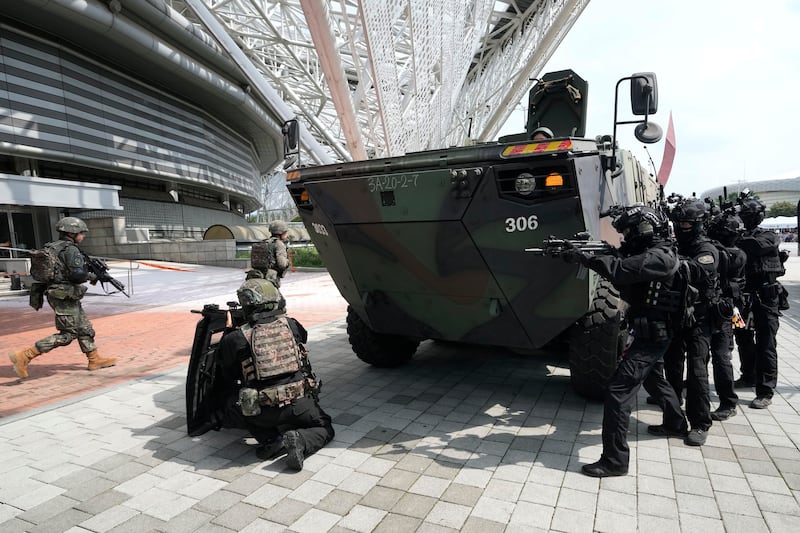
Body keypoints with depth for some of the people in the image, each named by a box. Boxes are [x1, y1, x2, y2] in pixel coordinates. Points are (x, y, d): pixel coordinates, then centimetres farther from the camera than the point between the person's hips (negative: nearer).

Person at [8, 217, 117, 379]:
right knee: (67, 334, -5)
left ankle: (95, 359, 20)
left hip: (55, 294, 10)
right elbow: (77, 274, -24)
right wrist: (91, 276, -6)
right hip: (65, 297, -10)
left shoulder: (53, 248, 14)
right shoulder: (71, 249, -15)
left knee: (85, 328, 14)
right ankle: (24, 357, -5)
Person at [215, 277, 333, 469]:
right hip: (299, 404, 1)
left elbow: (226, 374, 11)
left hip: (263, 412, -1)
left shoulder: (236, 338, -4)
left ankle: (271, 440, 6)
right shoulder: (291, 325, 2)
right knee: (324, 429, 27)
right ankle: (300, 440, -8)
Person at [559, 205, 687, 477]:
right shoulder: (645, 252, 9)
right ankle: (676, 423, 53)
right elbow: (620, 267, 3)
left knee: (618, 390, -13)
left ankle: (615, 460, -9)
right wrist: (586, 256, -12)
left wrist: (585, 257, -30)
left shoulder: (660, 257, -22)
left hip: (652, 335, -10)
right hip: (651, 332, 11)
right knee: (651, 377, 31)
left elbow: (621, 270, -35)